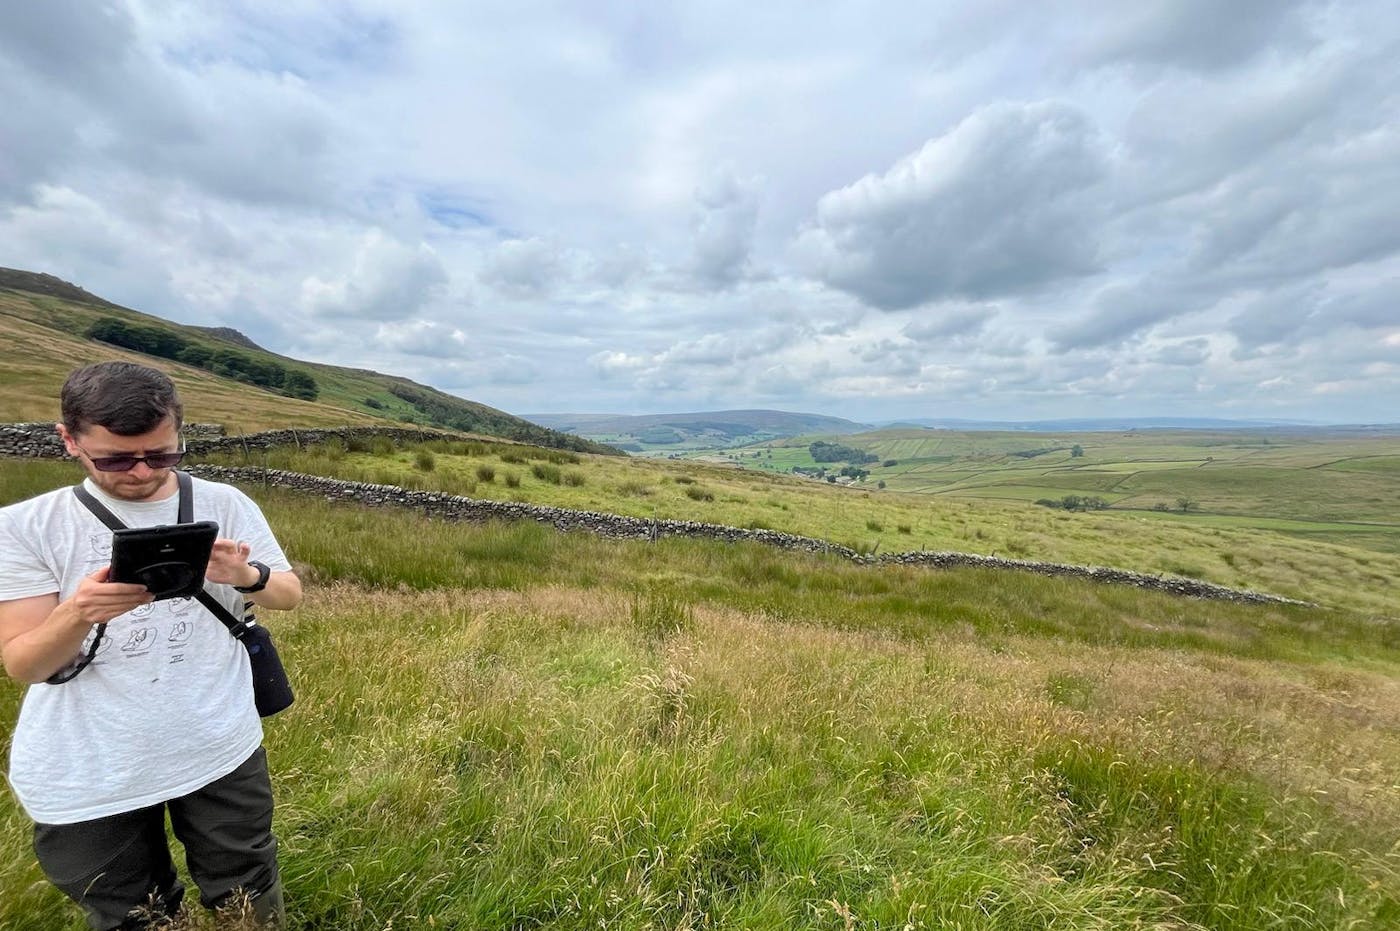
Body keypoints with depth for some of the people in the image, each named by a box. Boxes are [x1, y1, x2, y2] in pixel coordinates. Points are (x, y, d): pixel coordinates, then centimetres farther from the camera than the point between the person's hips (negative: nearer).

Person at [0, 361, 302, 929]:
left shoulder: (224, 504, -5)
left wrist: (244, 578, -26)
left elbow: (290, 596, -4)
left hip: (220, 754, 1)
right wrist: (77, 615, -30)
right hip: (84, 778, 0)